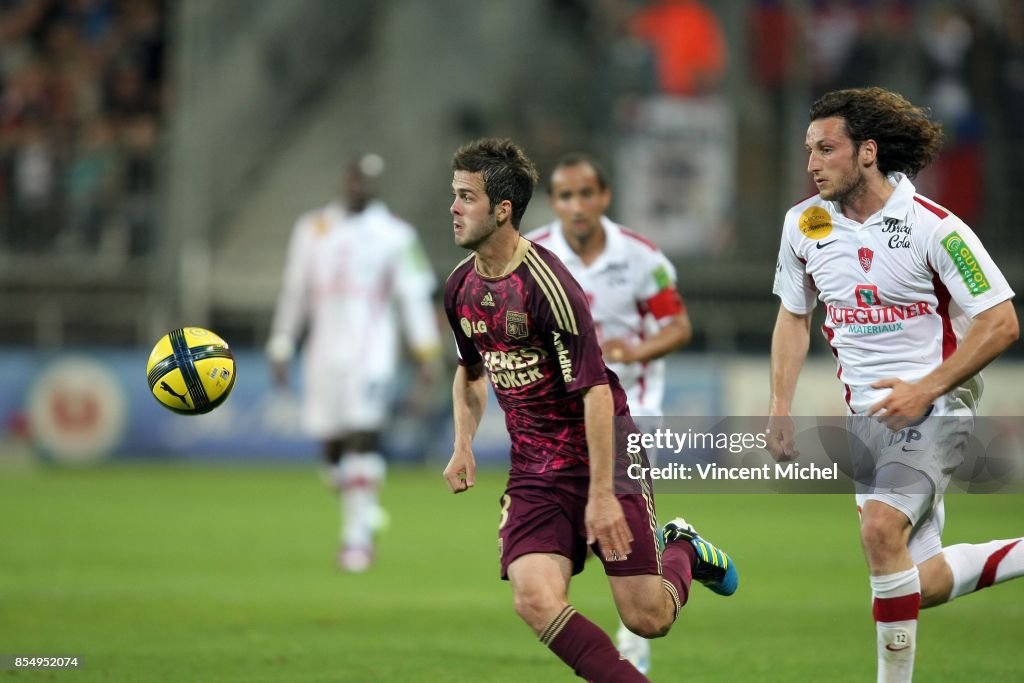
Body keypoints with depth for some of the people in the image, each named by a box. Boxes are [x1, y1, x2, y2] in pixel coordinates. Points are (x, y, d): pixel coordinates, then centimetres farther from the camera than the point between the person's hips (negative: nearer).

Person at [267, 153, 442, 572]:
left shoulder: (393, 235, 2)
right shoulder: (313, 230, 11)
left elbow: (412, 294, -1)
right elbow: (294, 294, 15)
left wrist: (426, 350, -8)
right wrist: (281, 349, 14)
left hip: (372, 352, -4)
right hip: (325, 353, 4)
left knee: (364, 436, -16)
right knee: (332, 446, 4)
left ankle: (358, 534, -15)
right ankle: (362, 516, 26)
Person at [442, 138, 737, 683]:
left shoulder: (546, 284, -20)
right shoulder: (460, 288, 4)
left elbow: (594, 389, -21)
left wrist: (601, 493, -23)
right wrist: (463, 445, 9)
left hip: (601, 457, -6)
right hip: (533, 470, 6)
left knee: (648, 618, -5)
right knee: (535, 599, -18)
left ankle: (682, 551, 29)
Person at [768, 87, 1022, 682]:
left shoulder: (933, 227, -16)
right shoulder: (804, 224, 1)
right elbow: (794, 315, 16)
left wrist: (926, 390, -20)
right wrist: (781, 407, 7)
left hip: (934, 409, -7)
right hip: (866, 415, 7)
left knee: (882, 527, -29)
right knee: (918, 585, 5)